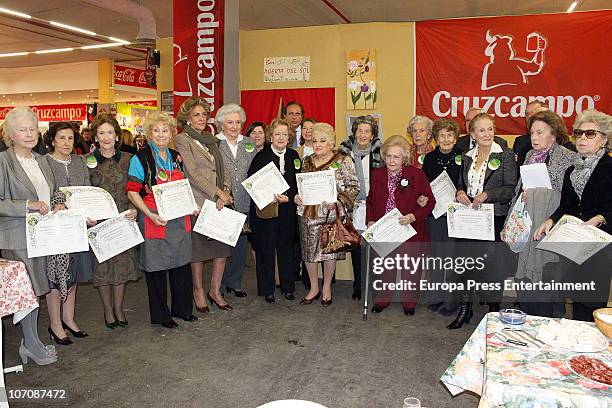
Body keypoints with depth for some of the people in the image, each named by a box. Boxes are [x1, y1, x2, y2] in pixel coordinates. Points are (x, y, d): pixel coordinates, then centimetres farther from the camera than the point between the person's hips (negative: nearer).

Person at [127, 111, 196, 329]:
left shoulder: (176, 157, 11)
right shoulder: (140, 158, -6)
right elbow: (132, 192, -10)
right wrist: (150, 215, -20)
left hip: (179, 219, 5)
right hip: (155, 219, -5)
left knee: (182, 264, 12)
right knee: (156, 266, 4)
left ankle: (181, 307, 29)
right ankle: (160, 314, 20)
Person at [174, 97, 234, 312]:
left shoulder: (211, 140, 16)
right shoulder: (182, 140, -4)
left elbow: (224, 170, 12)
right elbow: (192, 174, -12)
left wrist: (225, 192, -5)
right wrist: (218, 192, -13)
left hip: (219, 203, 6)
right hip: (198, 203, -6)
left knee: (222, 247, 6)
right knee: (198, 249, 4)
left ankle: (215, 291, 21)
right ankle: (198, 291, 22)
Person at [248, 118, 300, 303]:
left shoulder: (294, 156, 8)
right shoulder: (261, 156, -3)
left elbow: (298, 183, 7)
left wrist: (289, 197, -10)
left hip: (288, 210, 3)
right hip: (265, 210, -3)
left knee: (286, 248, 10)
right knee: (266, 249, 3)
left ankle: (288, 287, 24)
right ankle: (267, 289, 16)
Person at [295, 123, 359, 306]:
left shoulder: (343, 161, -4)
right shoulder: (307, 161, 11)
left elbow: (354, 186, -6)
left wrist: (338, 200, -19)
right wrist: (297, 197, -1)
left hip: (332, 214, -4)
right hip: (308, 214, 4)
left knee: (330, 250, 6)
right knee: (309, 250, 9)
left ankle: (327, 288, 26)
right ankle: (313, 288, 27)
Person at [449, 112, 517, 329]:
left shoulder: (506, 155, -1)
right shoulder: (466, 157, 13)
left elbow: (511, 189, -7)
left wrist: (487, 194, -19)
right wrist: (460, 193, -2)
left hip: (494, 219, -4)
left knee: (494, 265, 1)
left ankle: (494, 309, 18)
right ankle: (465, 308, 18)